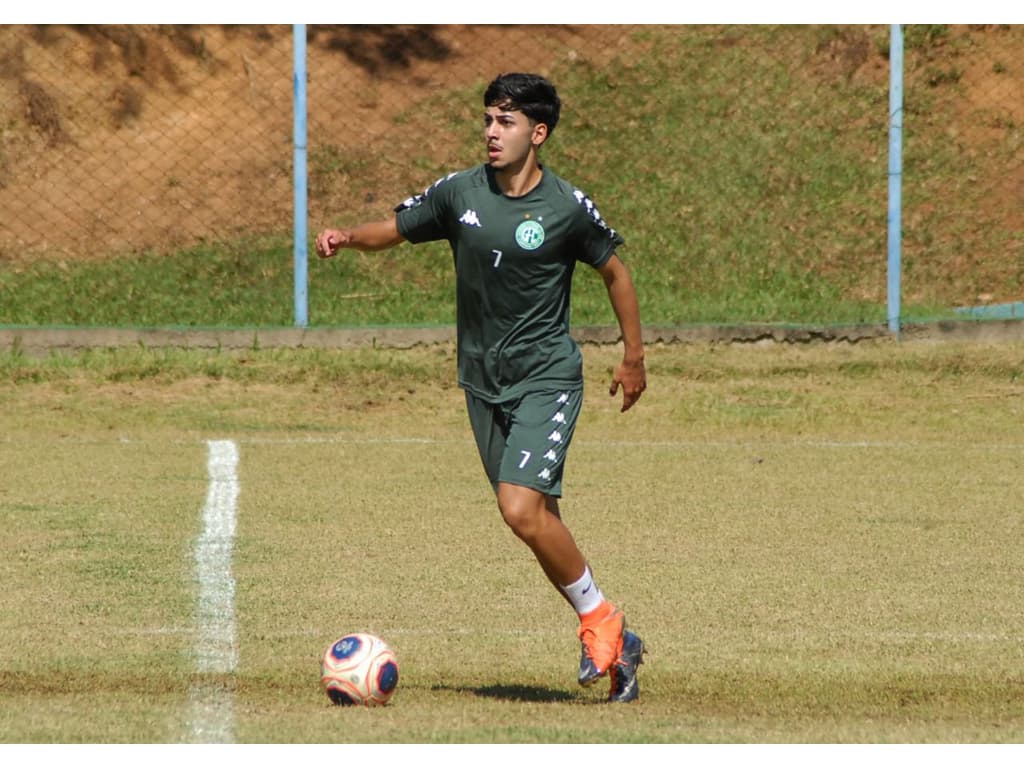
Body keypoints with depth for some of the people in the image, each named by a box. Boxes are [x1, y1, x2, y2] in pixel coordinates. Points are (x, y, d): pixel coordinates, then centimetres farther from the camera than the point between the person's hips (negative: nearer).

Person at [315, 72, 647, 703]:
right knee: (539, 520, 7)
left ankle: (600, 621, -3)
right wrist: (347, 238, -11)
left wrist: (634, 356, 9)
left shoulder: (568, 207, -9)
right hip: (483, 382, 5)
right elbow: (395, 229, 11)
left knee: (522, 510, -22)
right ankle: (615, 645, 20)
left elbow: (614, 270, 5)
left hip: (548, 375, -5)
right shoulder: (460, 192, 0)